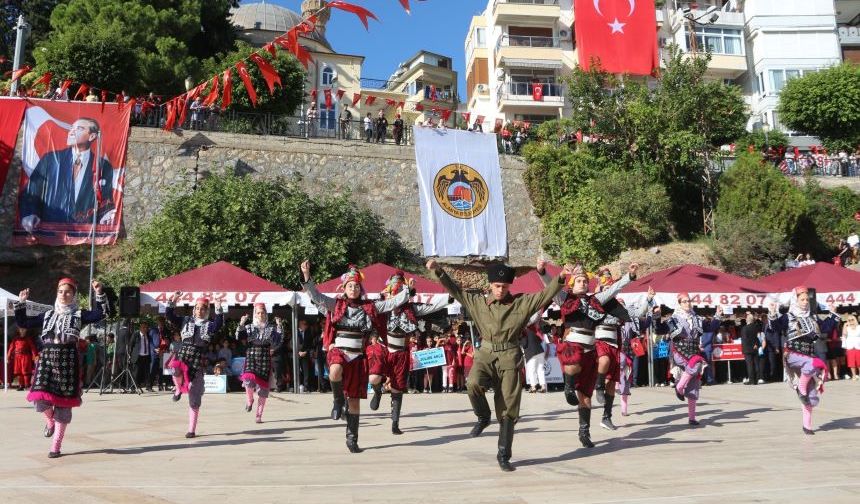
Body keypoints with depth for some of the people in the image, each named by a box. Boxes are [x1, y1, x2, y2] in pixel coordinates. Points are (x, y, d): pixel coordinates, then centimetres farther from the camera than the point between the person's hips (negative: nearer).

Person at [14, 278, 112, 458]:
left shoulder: (79, 315, 4)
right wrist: (21, 303, 11)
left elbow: (105, 313, -8)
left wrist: (100, 294, -19)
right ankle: (50, 420, 24)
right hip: (46, 358, 3)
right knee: (40, 398, -13)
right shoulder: (47, 315, 16)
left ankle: (56, 444, 12)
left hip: (67, 359, -2)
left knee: (64, 400, 0)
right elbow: (23, 323, 19)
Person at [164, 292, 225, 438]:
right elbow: (170, 316, 3)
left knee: (195, 398, 1)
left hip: (198, 360, -1)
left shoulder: (210, 325, 5)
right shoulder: (186, 321, 11)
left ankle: (192, 429, 11)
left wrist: (218, 308, -28)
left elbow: (219, 324, -16)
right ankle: (179, 389, -4)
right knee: (176, 371, -38)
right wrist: (173, 300, -8)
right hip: (182, 355, 1)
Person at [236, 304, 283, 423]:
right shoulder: (249, 327, 9)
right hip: (251, 356, -1)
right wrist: (241, 324, -14)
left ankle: (259, 415, 9)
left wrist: (280, 326, -11)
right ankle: (249, 399, 9)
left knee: (263, 386, -1)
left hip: (265, 358, 1)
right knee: (249, 380, -25)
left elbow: (279, 341, -3)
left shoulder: (271, 328, 8)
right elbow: (238, 337, -3)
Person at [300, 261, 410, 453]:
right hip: (338, 350, -2)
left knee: (355, 399, 5)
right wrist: (306, 275, -18)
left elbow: (394, 302, 10)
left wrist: (408, 290, 1)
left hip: (358, 355, 2)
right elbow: (316, 296, -6)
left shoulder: (369, 307, 9)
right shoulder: (336, 304, 5)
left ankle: (352, 439, 17)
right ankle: (338, 400, -8)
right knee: (335, 371, -39)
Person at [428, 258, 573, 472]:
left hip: (509, 358, 0)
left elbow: (546, 294, -2)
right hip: (486, 355, 1)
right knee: (473, 383, -32)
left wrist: (560, 277, -17)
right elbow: (455, 290, 8)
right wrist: (438, 272, -3)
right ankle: (483, 417, -1)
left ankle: (503, 456, 15)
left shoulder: (522, 302, 3)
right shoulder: (478, 302, 8)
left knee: (508, 411, 1)